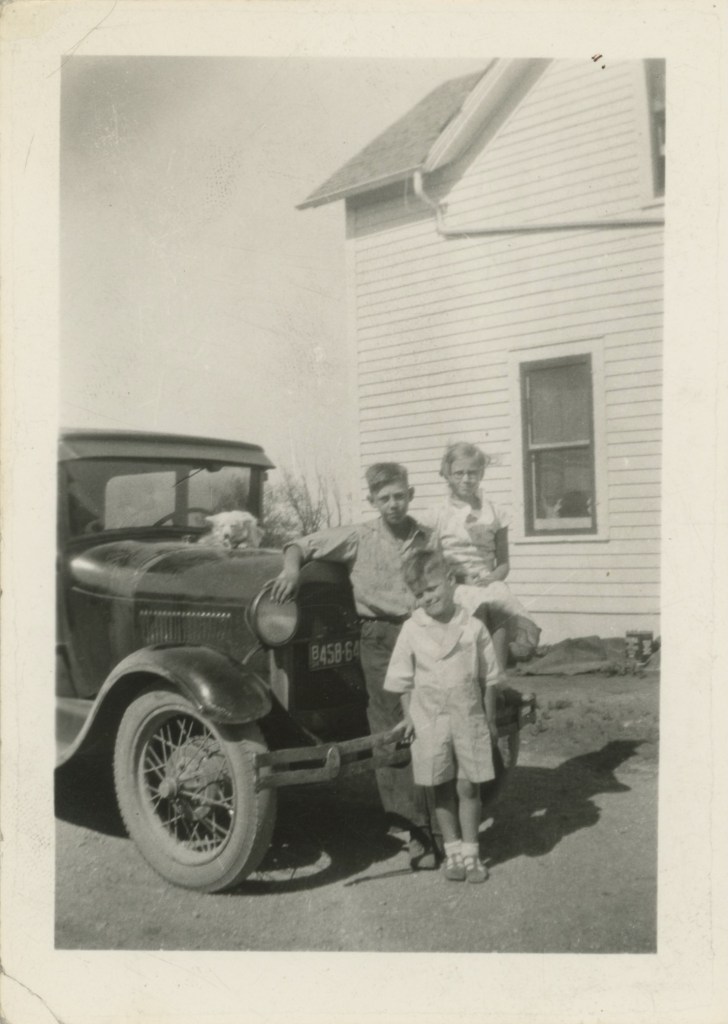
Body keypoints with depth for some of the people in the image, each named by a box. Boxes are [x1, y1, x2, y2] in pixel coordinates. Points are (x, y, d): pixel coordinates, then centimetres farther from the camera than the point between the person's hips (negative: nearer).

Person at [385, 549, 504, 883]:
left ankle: (470, 852, 18)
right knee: (443, 789, 9)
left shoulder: (473, 627, -4)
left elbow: (489, 678, 4)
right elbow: (402, 679, 4)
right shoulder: (412, 630, -4)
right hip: (430, 720, 0)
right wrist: (408, 716, 1)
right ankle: (452, 850, 22)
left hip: (469, 719, 0)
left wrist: (490, 719, 6)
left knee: (468, 787, 6)